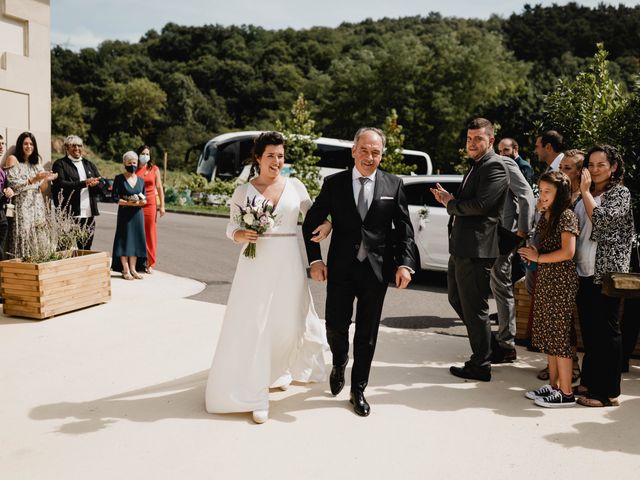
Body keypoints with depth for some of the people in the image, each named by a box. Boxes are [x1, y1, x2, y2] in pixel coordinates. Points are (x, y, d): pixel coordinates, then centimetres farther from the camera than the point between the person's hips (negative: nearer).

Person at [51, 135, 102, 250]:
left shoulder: (89, 165, 20)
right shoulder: (60, 164, 4)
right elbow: (60, 184, -12)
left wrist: (93, 184, -11)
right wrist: (84, 183, -18)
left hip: (89, 214, 5)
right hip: (70, 215, -5)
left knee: (86, 250, 8)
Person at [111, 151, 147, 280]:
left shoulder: (140, 180, 10)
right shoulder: (119, 178, -2)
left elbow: (144, 199, 11)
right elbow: (114, 197, -7)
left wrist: (141, 202, -11)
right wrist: (128, 202, -19)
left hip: (137, 214, 4)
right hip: (124, 214, -4)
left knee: (136, 239, 4)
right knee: (124, 239, -2)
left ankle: (133, 268, 12)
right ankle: (125, 270, 4)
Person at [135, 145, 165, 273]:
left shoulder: (154, 169, 7)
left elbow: (159, 188, 8)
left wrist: (162, 205, 3)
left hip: (151, 204, 1)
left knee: (150, 233, 4)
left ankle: (149, 263, 11)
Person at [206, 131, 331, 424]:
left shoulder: (294, 185, 6)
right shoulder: (243, 191, 2)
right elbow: (231, 227, 5)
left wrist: (326, 223, -8)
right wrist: (240, 235, -17)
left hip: (288, 264, 2)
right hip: (256, 264, -2)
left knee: (289, 323, 11)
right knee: (253, 327, -3)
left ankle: (278, 371, 41)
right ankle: (255, 395, 6)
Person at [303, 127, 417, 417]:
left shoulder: (393, 185, 2)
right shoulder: (334, 183, 0)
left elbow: (404, 229, 3)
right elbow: (311, 223, 4)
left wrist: (405, 263, -8)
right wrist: (314, 260, -4)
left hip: (376, 270, 0)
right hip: (341, 269, 0)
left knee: (367, 333, 8)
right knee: (335, 326, 3)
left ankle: (358, 390, 25)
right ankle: (339, 363, 38)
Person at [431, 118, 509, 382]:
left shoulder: (494, 167, -13)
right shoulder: (476, 166, 19)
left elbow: (480, 205, -23)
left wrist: (451, 203, -9)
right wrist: (450, 200, 3)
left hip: (476, 250, -10)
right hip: (460, 248, 10)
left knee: (474, 308, -1)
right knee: (456, 299, 20)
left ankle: (480, 365, 11)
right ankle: (482, 346, 34)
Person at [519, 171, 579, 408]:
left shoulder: (566, 216, -12)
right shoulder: (545, 216, 14)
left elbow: (568, 252, -20)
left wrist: (538, 257, -14)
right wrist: (531, 254, 4)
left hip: (561, 281, -9)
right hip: (544, 280, 9)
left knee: (560, 334, -4)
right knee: (547, 333, 13)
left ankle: (566, 393, 5)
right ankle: (553, 385, 23)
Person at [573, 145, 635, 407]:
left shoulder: (620, 193, -3)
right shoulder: (587, 196, 16)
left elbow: (602, 221, -17)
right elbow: (575, 228, 19)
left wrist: (585, 191, -11)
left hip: (606, 274, -7)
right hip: (584, 273, 7)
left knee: (606, 331, -2)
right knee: (588, 330, 13)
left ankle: (608, 392, 6)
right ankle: (589, 382, 25)